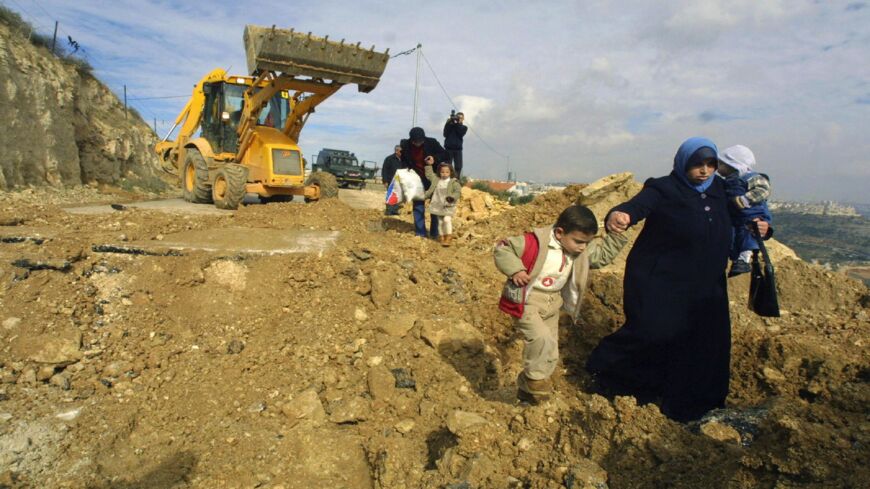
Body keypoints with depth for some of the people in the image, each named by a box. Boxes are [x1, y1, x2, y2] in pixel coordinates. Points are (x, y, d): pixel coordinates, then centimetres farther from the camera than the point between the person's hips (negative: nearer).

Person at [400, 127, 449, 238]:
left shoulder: (431, 143, -16)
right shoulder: (405, 145, -10)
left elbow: (444, 155, -6)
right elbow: (403, 160, 8)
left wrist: (435, 159, -24)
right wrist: (406, 169, -9)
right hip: (416, 179, 2)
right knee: (418, 205, 6)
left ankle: (435, 233, 15)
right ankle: (420, 233, 16)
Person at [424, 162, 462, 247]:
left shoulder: (454, 182, -6)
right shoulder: (436, 180, 7)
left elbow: (458, 192, -12)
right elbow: (429, 174, 22)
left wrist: (453, 197, -28)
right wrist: (428, 165, 20)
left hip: (448, 206, -5)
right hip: (438, 206, 5)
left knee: (447, 219, -18)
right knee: (440, 222, 10)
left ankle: (448, 237, -7)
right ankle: (442, 236, 22)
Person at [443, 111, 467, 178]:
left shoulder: (464, 127, 12)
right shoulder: (449, 125, 8)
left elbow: (460, 134, -8)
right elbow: (445, 134, -5)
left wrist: (457, 124, -10)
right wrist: (448, 123, -10)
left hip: (458, 149, 2)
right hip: (449, 148, -2)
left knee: (458, 167, -3)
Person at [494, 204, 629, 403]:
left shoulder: (582, 252, 2)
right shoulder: (536, 242, -20)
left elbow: (604, 254, 12)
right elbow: (502, 248, -18)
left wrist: (617, 234, 0)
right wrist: (515, 270, -29)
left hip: (551, 306, 7)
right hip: (526, 302, -7)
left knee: (550, 355, 12)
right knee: (542, 338, -29)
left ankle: (527, 388, 31)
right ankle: (535, 378, -5)